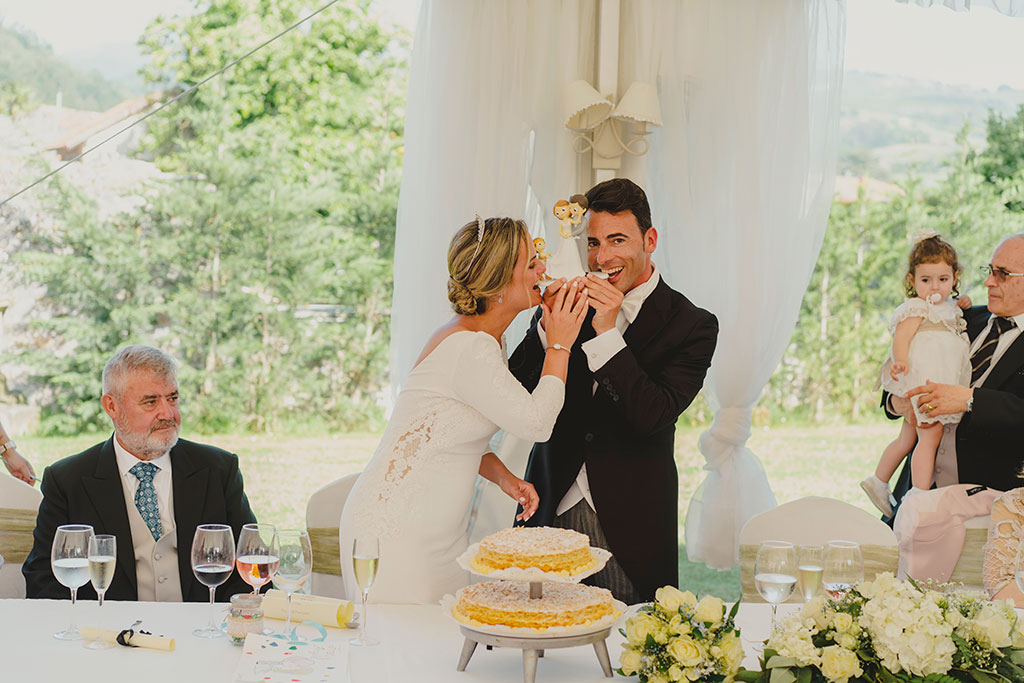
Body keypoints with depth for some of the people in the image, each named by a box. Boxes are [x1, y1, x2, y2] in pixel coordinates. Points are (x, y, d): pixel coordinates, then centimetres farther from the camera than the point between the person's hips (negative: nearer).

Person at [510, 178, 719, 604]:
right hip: (553, 510, 3)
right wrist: (549, 327, -16)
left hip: (628, 523, -3)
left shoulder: (691, 325, -4)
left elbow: (652, 418, -16)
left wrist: (606, 333, -21)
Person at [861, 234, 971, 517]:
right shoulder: (916, 308, -8)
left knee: (908, 439, 17)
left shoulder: (949, 309, 20)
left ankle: (878, 482, 30)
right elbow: (901, 339, -17)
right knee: (930, 436, -17)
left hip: (941, 383, 10)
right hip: (922, 380, -10)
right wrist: (900, 361, -35)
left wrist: (962, 305, 23)